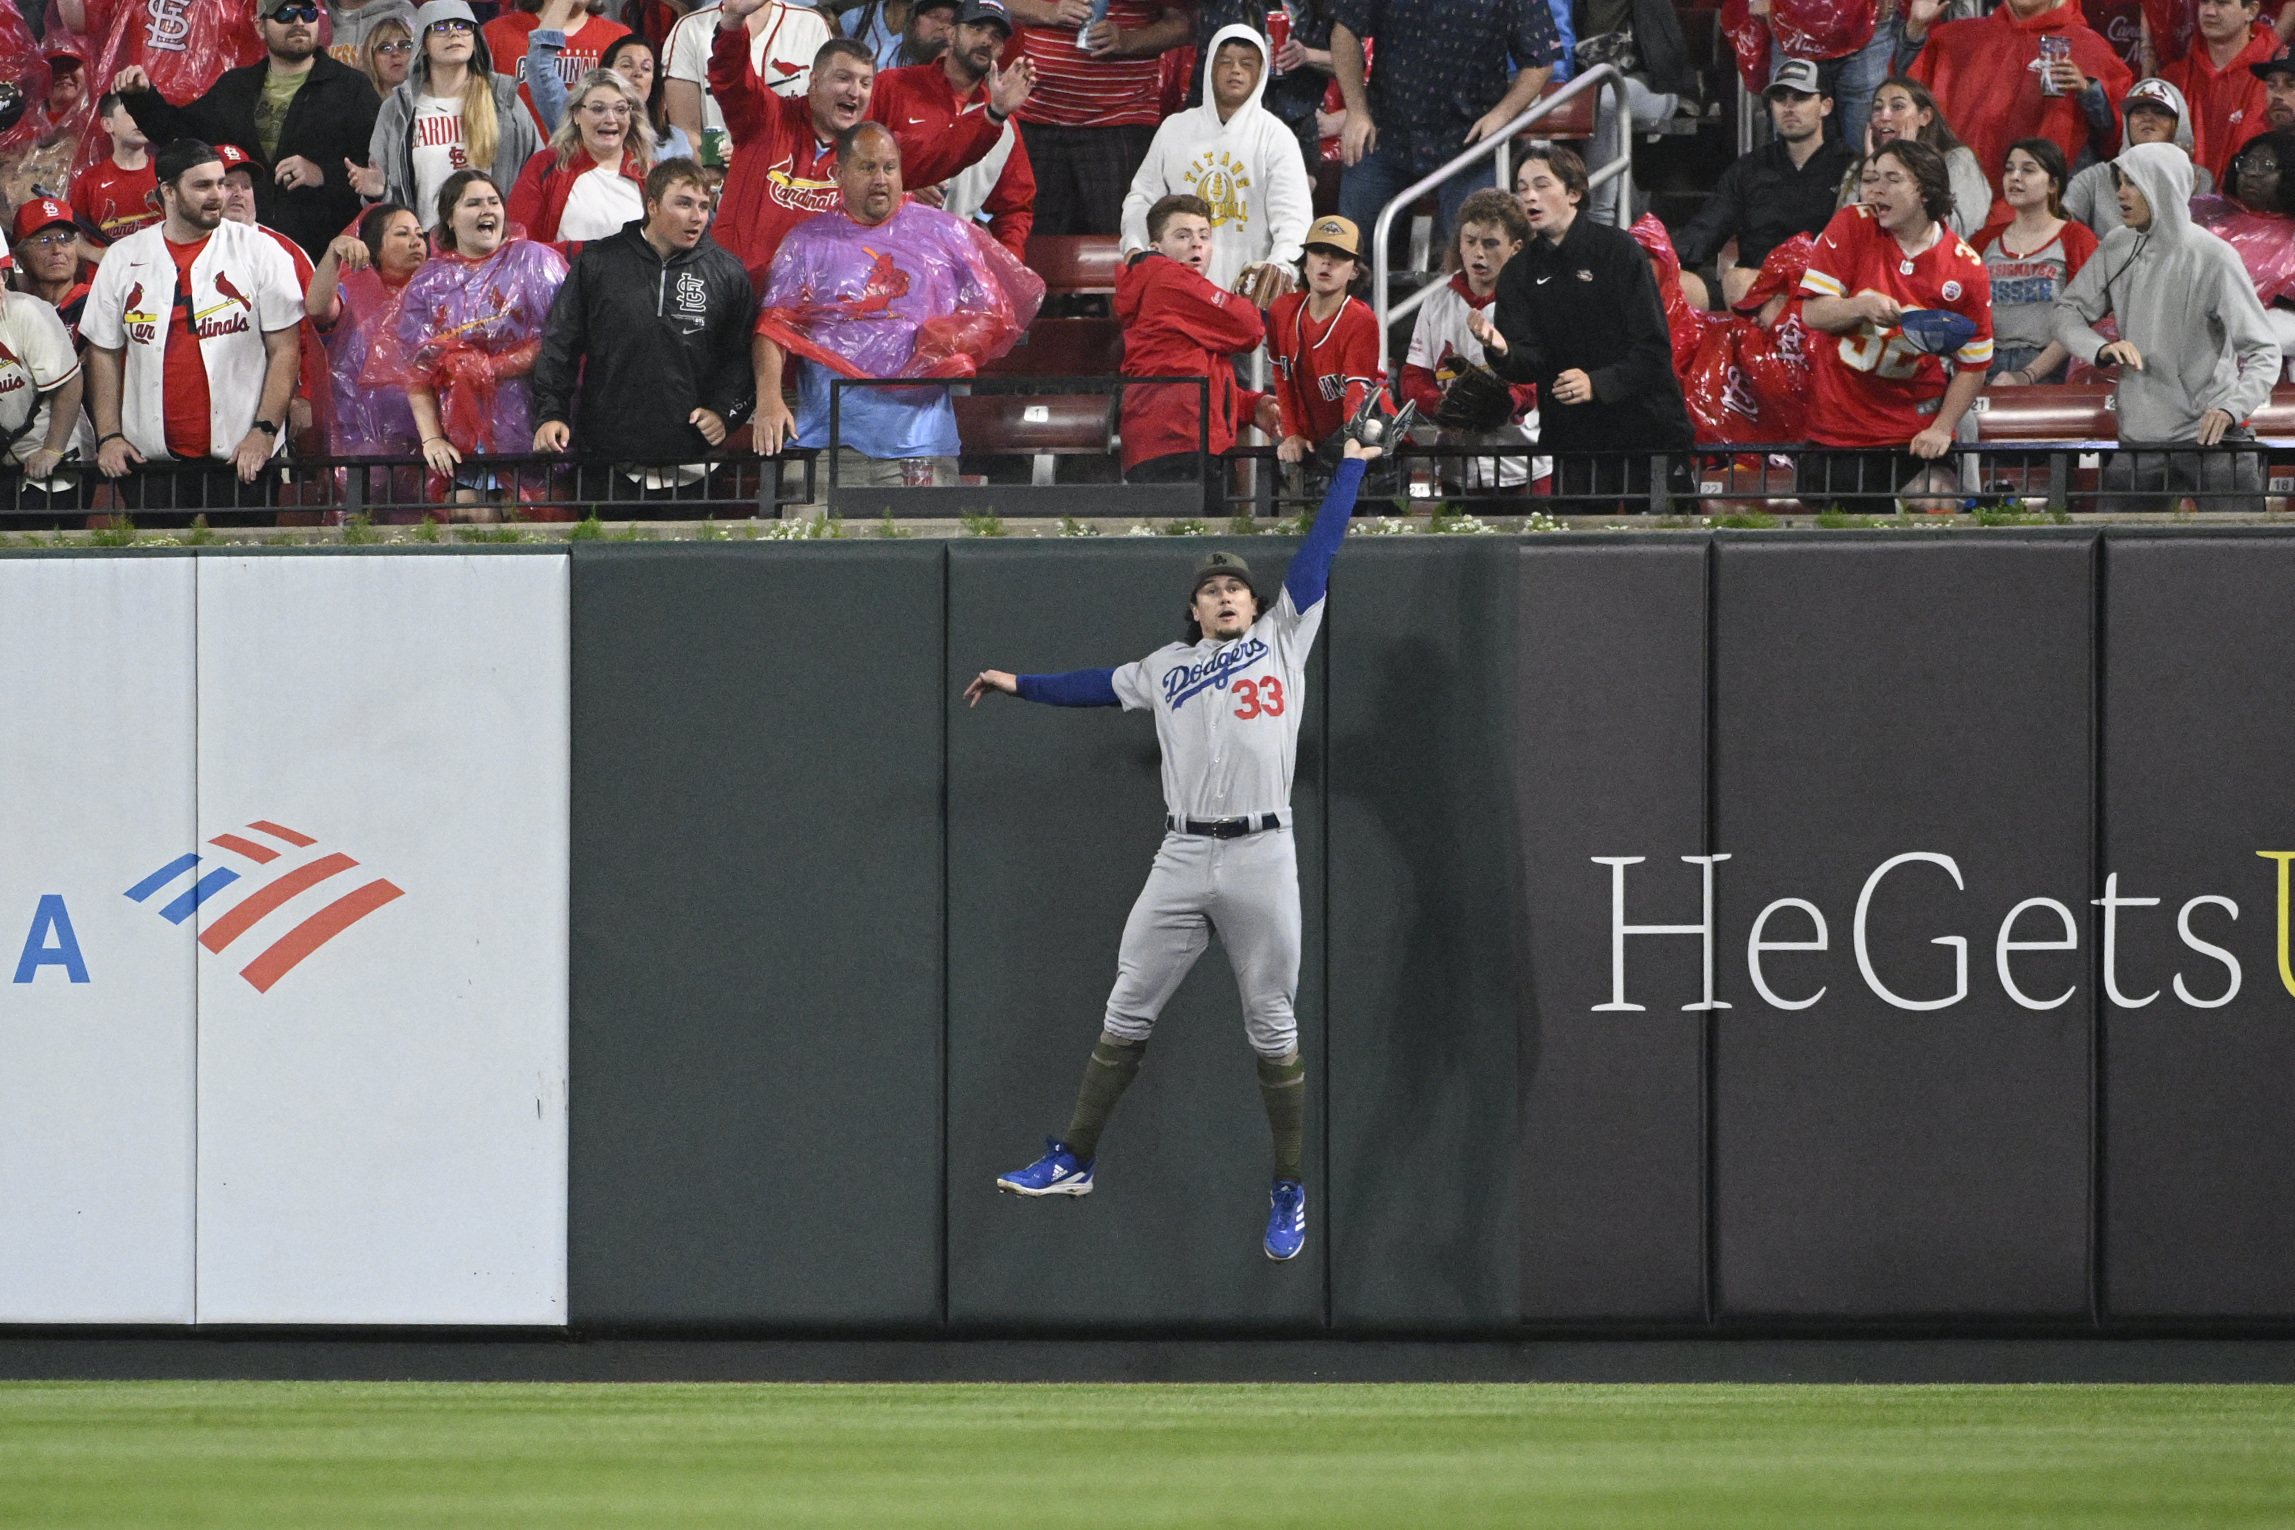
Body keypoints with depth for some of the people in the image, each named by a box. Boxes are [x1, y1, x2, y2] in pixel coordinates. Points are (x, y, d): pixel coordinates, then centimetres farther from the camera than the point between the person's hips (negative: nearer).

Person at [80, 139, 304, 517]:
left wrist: (264, 430, -10)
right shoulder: (123, 259, 8)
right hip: (151, 459, 2)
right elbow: (104, 354, 11)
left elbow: (283, 349, 0)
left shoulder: (260, 252, 2)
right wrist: (109, 436, 1)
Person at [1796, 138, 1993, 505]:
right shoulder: (1852, 226, -4)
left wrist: (1942, 429, -9)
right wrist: (1862, 307, -25)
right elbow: (1812, 313, -5)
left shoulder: (1966, 269, -6)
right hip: (1836, 430, 0)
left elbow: (1973, 365, 0)